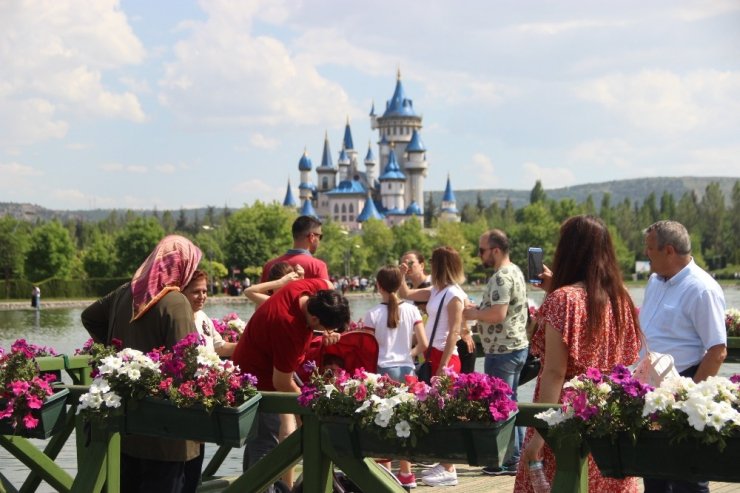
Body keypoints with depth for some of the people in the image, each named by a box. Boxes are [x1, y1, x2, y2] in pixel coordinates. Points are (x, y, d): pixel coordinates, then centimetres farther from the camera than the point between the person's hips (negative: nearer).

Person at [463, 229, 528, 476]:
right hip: (517, 345, 10)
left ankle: (508, 461, 1)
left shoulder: (501, 277, -19)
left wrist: (473, 314, -13)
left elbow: (498, 314, -28)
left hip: (502, 351, -10)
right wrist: (479, 308, 10)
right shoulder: (515, 271, 13)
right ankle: (516, 455, 22)